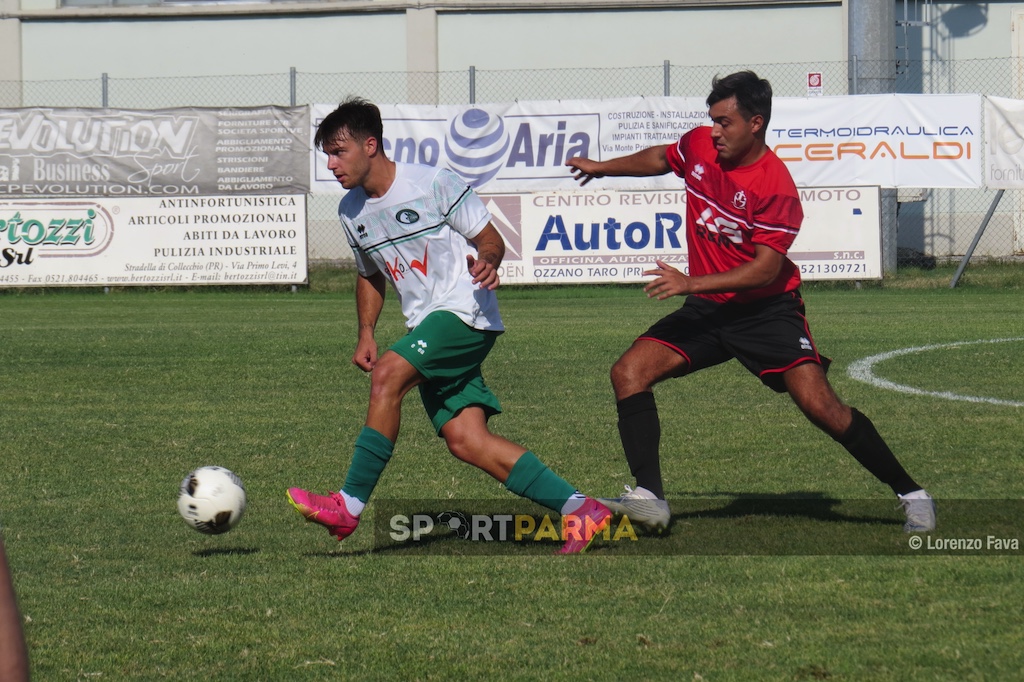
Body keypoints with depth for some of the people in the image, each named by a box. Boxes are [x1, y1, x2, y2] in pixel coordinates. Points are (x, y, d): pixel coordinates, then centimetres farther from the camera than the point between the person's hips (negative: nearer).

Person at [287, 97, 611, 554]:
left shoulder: (433, 184, -9)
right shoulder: (351, 211, 11)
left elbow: (489, 237, -4)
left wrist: (486, 261, -27)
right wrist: (366, 334, 12)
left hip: (465, 311, -7)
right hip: (427, 327, 7)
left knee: (387, 375, -25)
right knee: (464, 439, -7)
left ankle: (349, 506, -20)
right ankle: (579, 511, -2)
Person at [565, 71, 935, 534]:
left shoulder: (776, 188, -21)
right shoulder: (699, 145, -2)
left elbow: (765, 269, -25)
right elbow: (661, 158, 23)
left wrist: (691, 283, -30)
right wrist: (603, 167, 22)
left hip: (766, 310, -6)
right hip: (706, 310, 6)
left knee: (818, 404, -18)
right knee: (629, 372, -12)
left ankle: (910, 494, -4)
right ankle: (649, 499, -11)